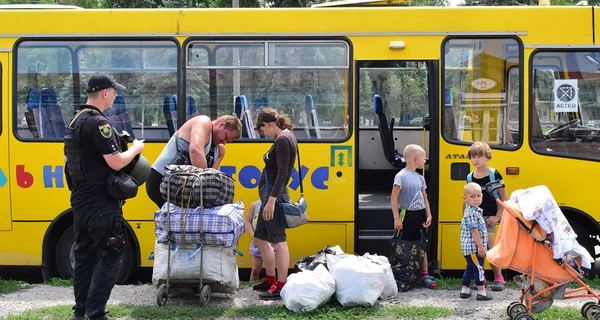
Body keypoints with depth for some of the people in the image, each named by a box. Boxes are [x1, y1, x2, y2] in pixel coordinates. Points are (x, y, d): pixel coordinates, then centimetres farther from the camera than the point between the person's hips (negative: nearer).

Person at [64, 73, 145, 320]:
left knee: (84, 255, 14)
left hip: (80, 200, 10)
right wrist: (135, 149, -4)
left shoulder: (75, 121, 13)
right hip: (101, 203, -10)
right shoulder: (98, 123, -17)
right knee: (110, 256, -5)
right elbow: (116, 163, -21)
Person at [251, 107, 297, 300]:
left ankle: (281, 286, -6)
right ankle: (270, 279, 27)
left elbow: (282, 173, -22)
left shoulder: (283, 140, -14)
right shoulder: (285, 138, 16)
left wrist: (272, 200, -26)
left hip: (274, 195, -11)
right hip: (270, 195, 11)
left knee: (278, 241, -8)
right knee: (260, 238, 18)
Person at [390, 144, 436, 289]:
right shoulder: (401, 176, -12)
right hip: (407, 215, -6)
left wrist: (428, 215, 5)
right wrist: (396, 218, -17)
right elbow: (394, 197, -14)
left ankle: (425, 275, 11)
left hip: (420, 214, 6)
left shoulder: (420, 178, 10)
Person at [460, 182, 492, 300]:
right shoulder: (472, 213, -18)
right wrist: (481, 246, -21)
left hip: (468, 247, 10)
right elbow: (474, 231, -22)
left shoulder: (475, 211, 15)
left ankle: (465, 291, 24)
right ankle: (481, 293, -2)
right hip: (473, 247, -10)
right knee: (478, 269, -6)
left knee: (470, 268, 17)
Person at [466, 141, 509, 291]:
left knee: (489, 248, -10)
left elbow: (504, 198, -3)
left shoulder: (494, 175, -6)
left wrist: (497, 216, -9)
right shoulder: (470, 177, 6)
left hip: (489, 218, -4)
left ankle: (499, 278, 1)